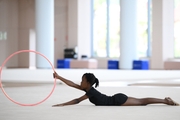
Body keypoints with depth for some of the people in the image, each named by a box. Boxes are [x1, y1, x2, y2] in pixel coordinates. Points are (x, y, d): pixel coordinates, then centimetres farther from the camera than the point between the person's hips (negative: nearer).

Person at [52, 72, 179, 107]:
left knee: (142, 102, -4)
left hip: (118, 101, -8)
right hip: (117, 99, 8)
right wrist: (58, 77, 7)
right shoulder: (88, 89, 5)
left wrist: (61, 105, -22)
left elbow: (77, 101, -23)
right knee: (141, 101, 13)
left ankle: (165, 101, -1)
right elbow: (72, 84, 8)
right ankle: (165, 100, 18)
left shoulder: (91, 92, -18)